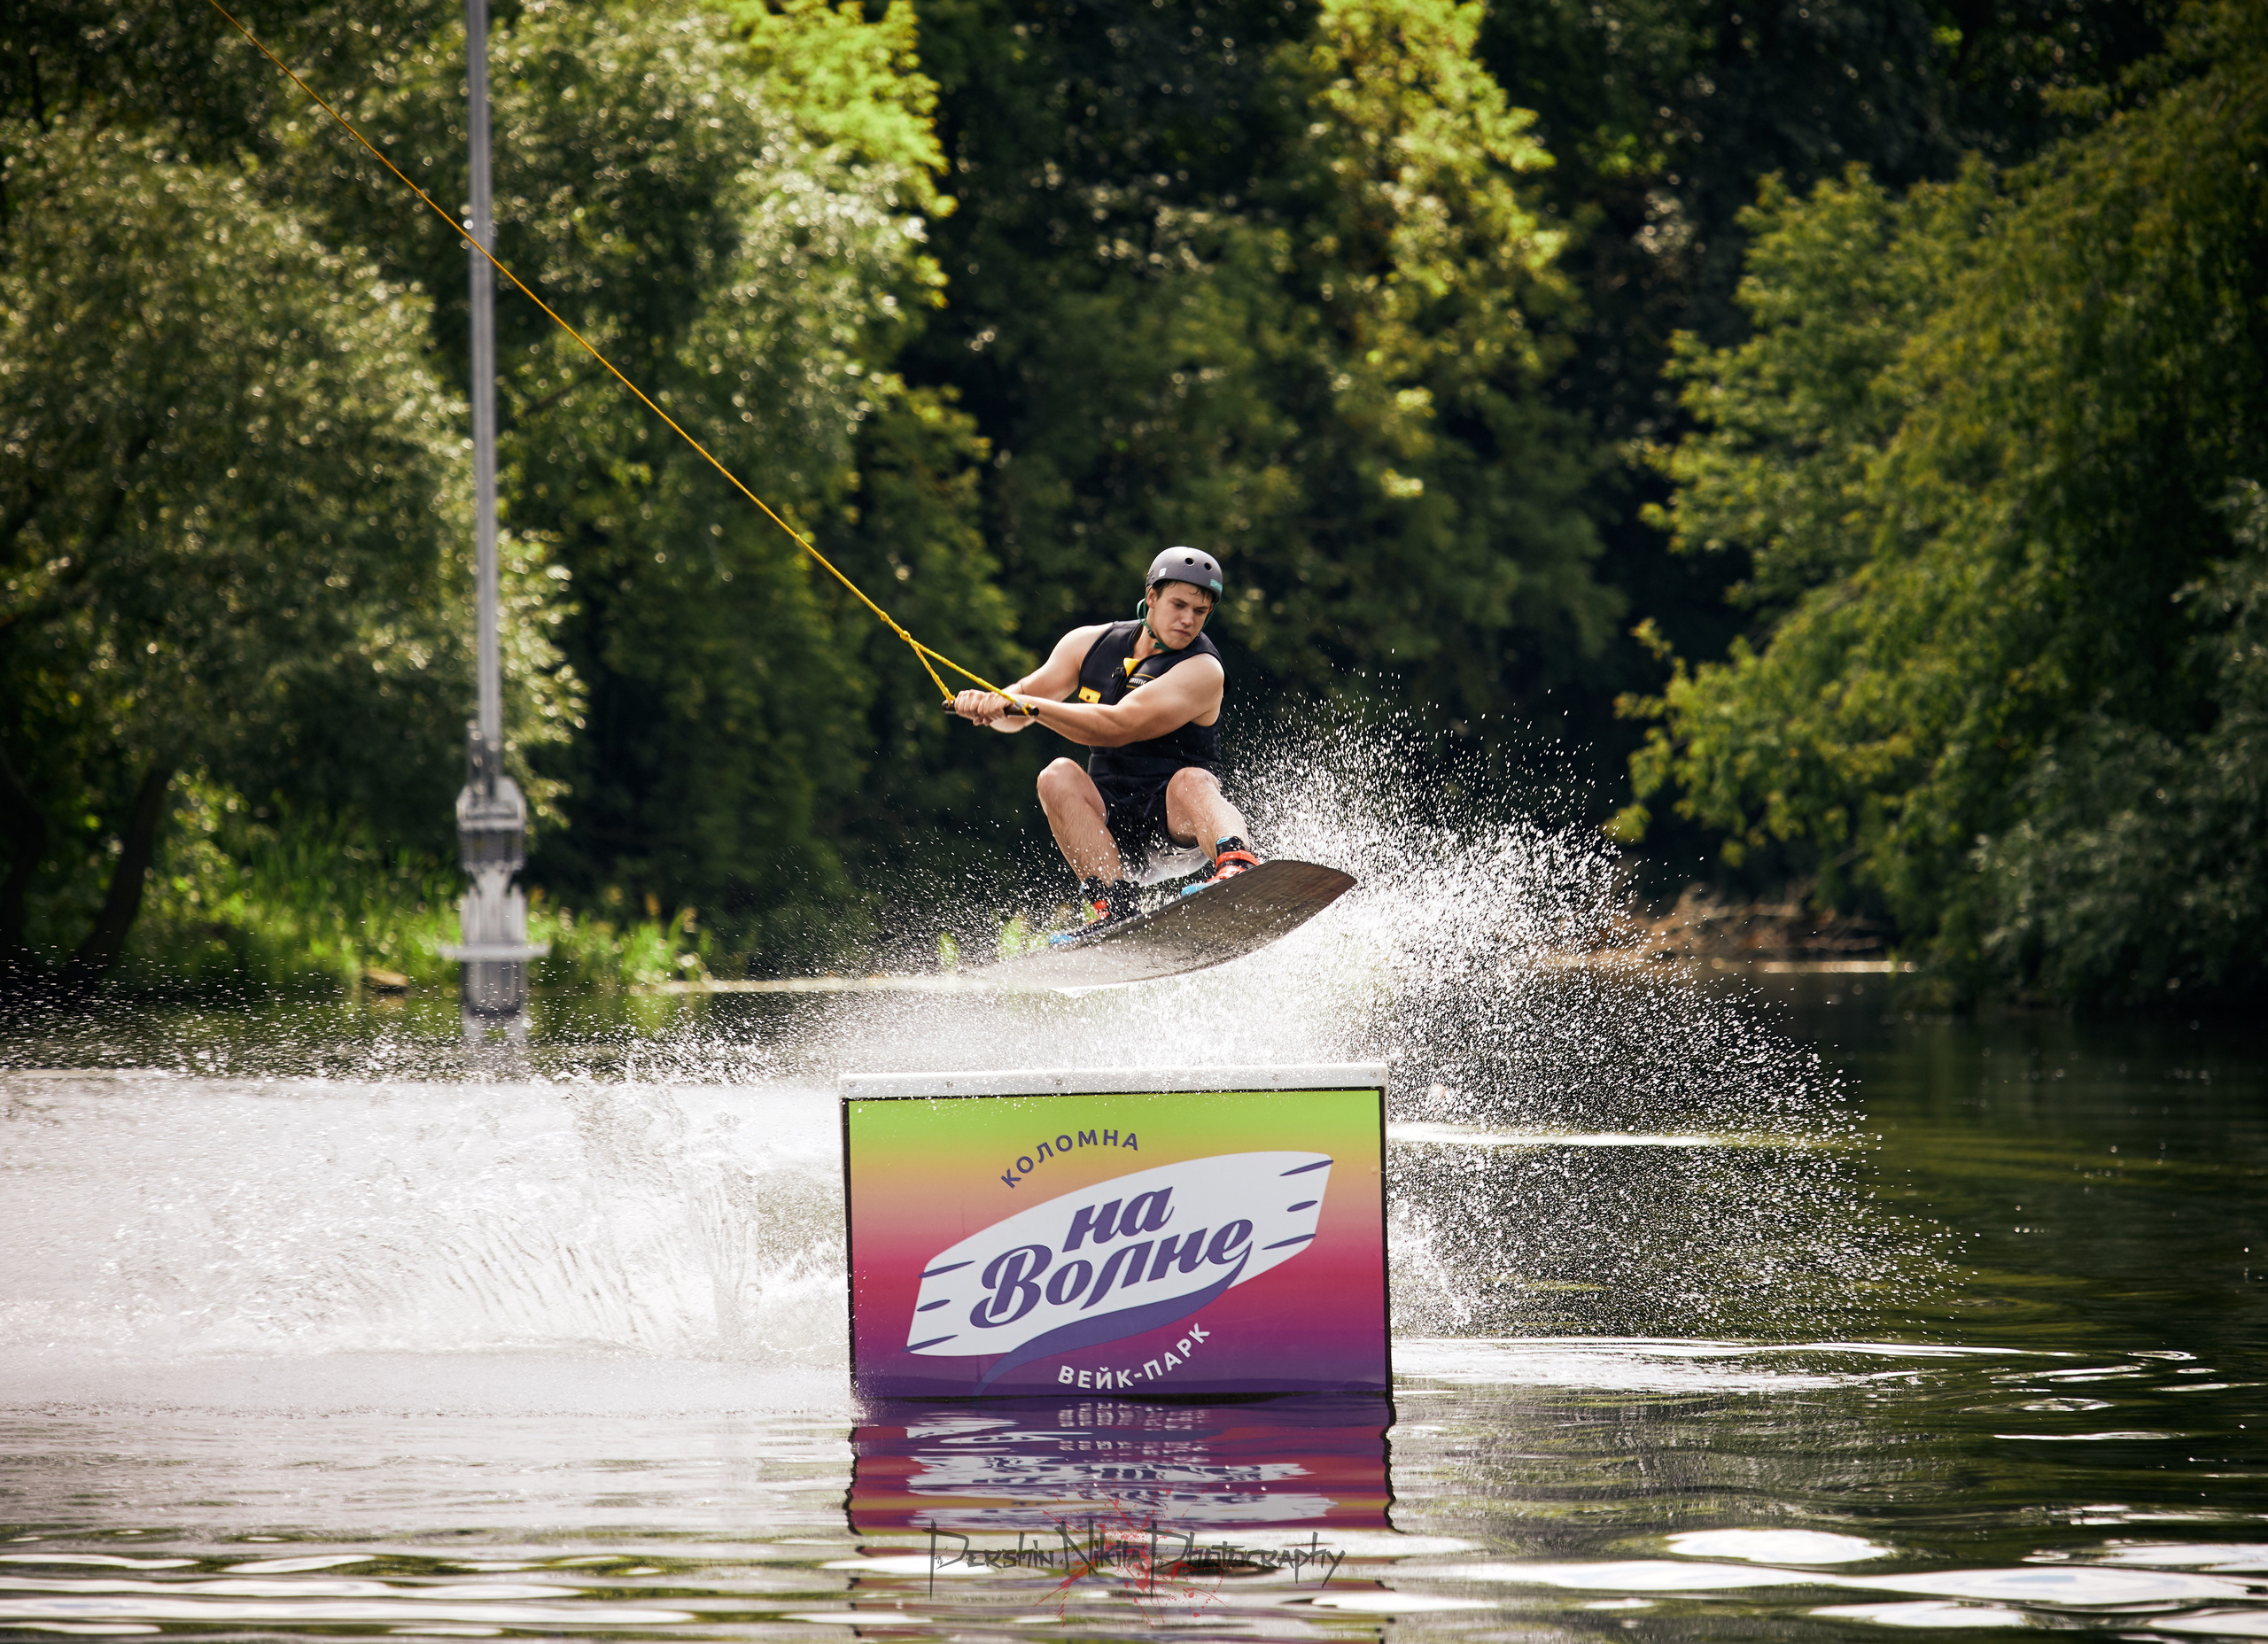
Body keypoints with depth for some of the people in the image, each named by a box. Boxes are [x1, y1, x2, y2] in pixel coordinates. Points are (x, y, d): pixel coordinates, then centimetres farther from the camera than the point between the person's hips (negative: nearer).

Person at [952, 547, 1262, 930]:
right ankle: (1115, 904, -34)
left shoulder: (1202, 671, -12)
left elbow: (1117, 727, -23)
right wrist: (989, 704, -17)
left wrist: (1030, 706, -26)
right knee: (1058, 776, -24)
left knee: (1190, 781, -35)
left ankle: (1235, 861, -65)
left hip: (1178, 820, -4)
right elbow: (1019, 704, 7)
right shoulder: (1091, 645, 7)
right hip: (1110, 824, 5)